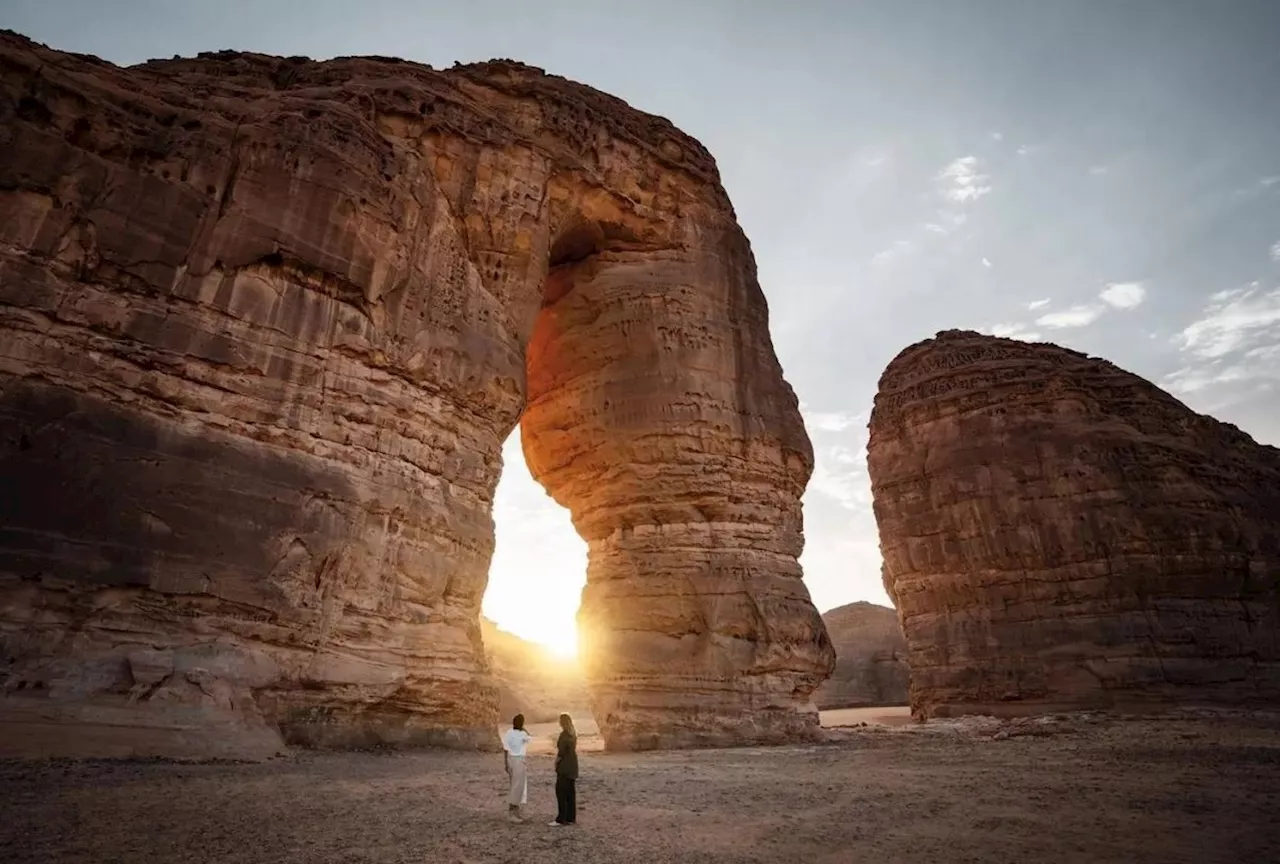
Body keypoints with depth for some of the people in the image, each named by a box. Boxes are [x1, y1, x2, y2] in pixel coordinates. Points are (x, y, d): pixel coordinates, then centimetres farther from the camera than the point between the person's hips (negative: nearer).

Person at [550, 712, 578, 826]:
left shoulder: (564, 734, -17)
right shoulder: (573, 733, 9)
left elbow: (562, 751, -19)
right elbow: (572, 749, 11)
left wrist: (556, 761, -5)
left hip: (564, 766, -9)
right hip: (572, 766, 9)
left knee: (561, 791, -4)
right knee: (570, 792, 11)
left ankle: (561, 819, -3)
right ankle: (571, 818, 15)